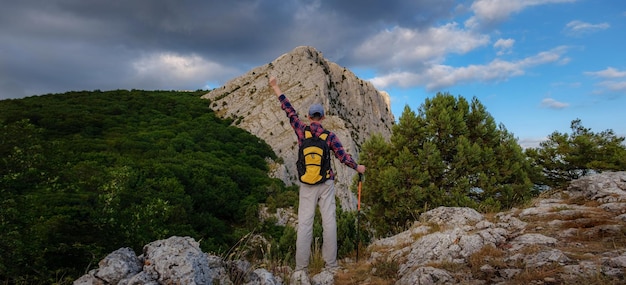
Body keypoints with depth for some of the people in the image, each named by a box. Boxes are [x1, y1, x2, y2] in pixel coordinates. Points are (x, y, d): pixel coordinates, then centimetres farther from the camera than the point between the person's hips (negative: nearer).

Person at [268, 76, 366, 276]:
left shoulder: (301, 130, -2)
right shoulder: (330, 136, -3)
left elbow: (288, 109, 5)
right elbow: (343, 157, -3)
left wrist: (275, 87, 14)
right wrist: (358, 167, 15)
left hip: (307, 185, 0)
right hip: (327, 183, 0)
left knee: (304, 222, 2)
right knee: (329, 221, 4)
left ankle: (301, 267, 5)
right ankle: (331, 265, 10)